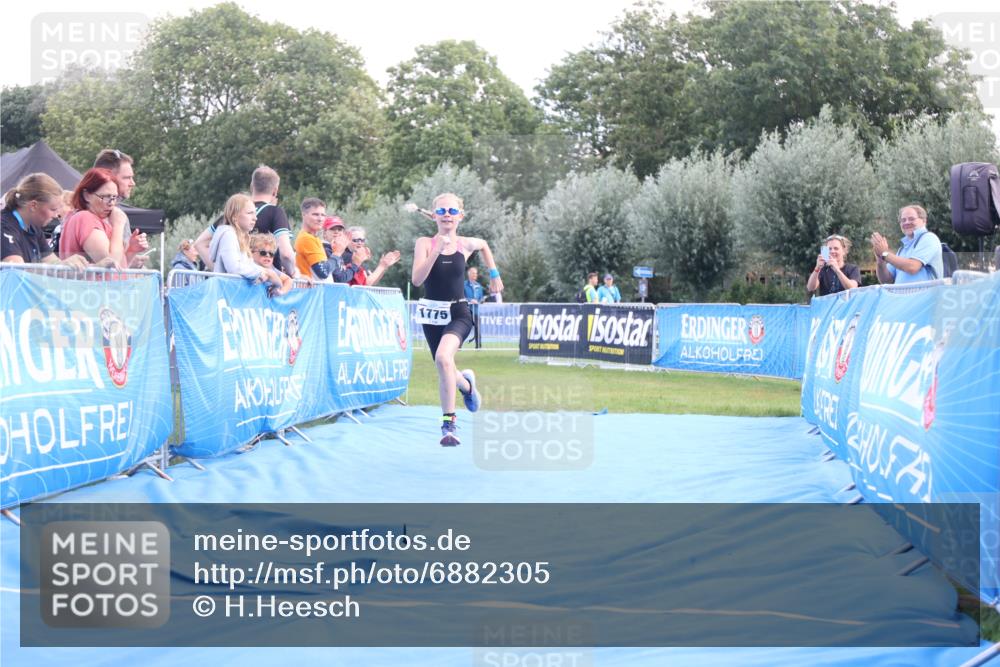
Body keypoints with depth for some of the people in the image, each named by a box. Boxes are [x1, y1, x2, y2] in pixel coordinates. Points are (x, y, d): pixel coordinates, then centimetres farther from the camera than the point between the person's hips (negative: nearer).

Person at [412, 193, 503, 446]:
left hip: (458, 313, -2)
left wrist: (494, 274, 22)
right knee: (444, 369, 13)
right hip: (432, 312, 2)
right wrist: (437, 251, -27)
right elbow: (417, 279, -20)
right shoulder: (425, 243, -6)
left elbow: (484, 245, 25)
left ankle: (448, 423, -21)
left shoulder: (466, 244, 0)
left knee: (443, 357, -29)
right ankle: (466, 383, 52)